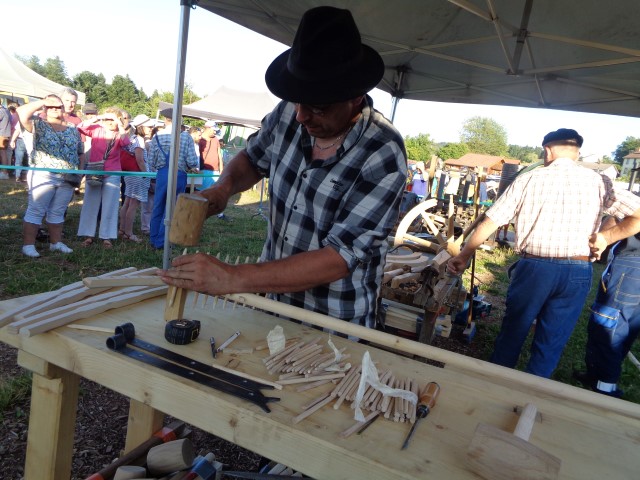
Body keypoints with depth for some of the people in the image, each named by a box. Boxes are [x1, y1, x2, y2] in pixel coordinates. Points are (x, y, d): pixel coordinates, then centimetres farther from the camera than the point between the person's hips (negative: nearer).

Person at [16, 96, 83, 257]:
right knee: (36, 211, -2)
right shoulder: (39, 125, 0)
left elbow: (79, 153, 15)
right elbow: (21, 113, -18)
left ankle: (56, 242, 21)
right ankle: (28, 245, 2)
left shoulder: (73, 130, 12)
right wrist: (42, 102, -10)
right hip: (43, 176, -4)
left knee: (58, 212, 12)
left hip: (67, 179, 4)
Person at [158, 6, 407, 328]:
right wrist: (224, 186, -12)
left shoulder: (383, 157, -25)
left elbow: (339, 258, -28)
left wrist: (232, 278, -33)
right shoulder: (289, 113, -10)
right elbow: (252, 158, 10)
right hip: (271, 301, 5)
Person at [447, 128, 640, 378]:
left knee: (512, 331, 18)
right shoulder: (598, 182, 3)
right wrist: (607, 237, 5)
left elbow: (489, 223, 1)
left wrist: (463, 256, 8)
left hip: (533, 267, 0)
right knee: (551, 343, 14)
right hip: (577, 272, 1)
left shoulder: (528, 179, 1)